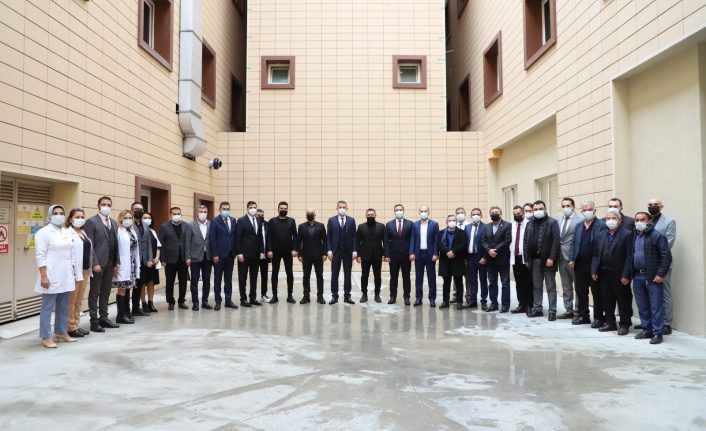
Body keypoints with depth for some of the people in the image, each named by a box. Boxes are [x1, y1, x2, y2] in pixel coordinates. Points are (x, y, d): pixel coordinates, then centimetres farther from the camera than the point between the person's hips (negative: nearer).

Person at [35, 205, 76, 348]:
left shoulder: (67, 233, 13)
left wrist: (72, 274, 15)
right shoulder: (44, 232, -7)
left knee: (63, 306, 12)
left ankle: (62, 332, 22)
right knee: (47, 307, -1)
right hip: (52, 276, -7)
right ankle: (46, 337, 4)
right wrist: (43, 276, -17)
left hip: (65, 276, 7)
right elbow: (41, 256, -12)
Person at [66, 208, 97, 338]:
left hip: (85, 270, 8)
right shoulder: (68, 233, -9)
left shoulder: (83, 233, 17)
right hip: (74, 271, -8)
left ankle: (76, 326, 20)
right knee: (71, 301, -1)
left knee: (79, 301, 13)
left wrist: (94, 265, 13)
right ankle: (70, 328, 6)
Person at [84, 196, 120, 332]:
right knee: (94, 293, 2)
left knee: (106, 292, 12)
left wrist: (117, 261, 7)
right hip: (98, 263, -6)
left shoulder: (114, 222, 14)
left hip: (110, 262, 6)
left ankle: (103, 318, 20)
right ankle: (94, 321, 8)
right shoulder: (91, 221, -6)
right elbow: (89, 244, -11)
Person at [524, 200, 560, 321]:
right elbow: (526, 242, 10)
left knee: (551, 287, 2)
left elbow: (555, 241, -11)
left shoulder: (552, 222, -4)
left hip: (547, 259, -5)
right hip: (534, 260, 5)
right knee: (537, 286, 12)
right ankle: (537, 309, 20)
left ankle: (552, 311, 6)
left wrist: (551, 258, -17)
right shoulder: (529, 224, 12)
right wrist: (527, 259, 4)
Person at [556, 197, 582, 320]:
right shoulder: (558, 220, 11)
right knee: (566, 286, 13)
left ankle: (579, 311, 12)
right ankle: (568, 310, 22)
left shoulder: (580, 220, -10)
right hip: (562, 256, 7)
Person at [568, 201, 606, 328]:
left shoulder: (601, 225, -5)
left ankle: (598, 317, 13)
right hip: (580, 264, 6)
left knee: (597, 292, 3)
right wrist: (571, 259, 3)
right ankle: (583, 315, 23)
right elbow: (574, 243, 14)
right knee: (581, 292, 11)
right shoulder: (579, 226, 14)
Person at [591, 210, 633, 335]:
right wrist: (594, 271, 1)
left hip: (620, 274, -5)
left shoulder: (627, 234, -5)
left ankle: (624, 325, 17)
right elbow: (596, 255, 10)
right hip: (604, 273, 5)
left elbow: (629, 256, -10)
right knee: (607, 300, 12)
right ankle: (610, 323, 24)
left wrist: (626, 274, -15)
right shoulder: (599, 235, 10)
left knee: (623, 300, 5)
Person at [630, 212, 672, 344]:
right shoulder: (634, 237, 13)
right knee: (642, 307, 13)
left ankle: (657, 333, 6)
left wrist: (661, 274, -15)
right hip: (638, 276, 6)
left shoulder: (658, 236, -7)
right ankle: (647, 330, 23)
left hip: (653, 277, -6)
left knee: (656, 307, -1)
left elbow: (667, 256, -10)